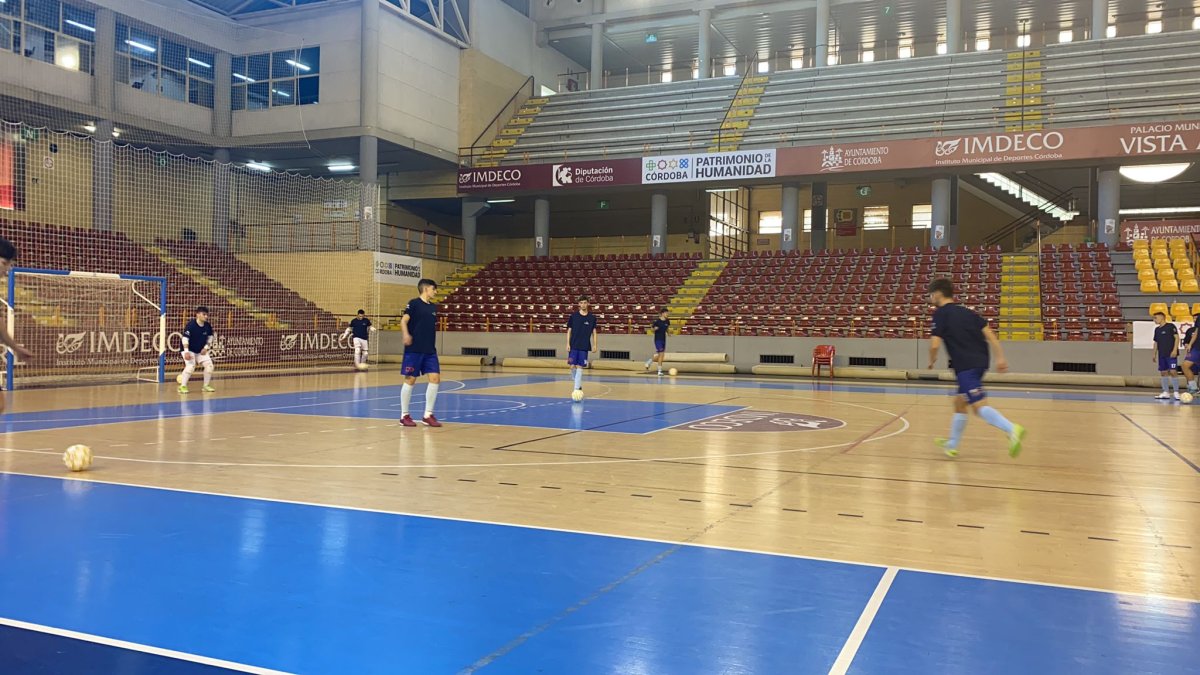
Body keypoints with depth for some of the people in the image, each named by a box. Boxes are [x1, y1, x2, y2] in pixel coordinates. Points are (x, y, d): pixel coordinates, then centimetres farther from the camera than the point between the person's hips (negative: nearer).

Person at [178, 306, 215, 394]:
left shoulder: (208, 326, -7)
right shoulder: (191, 325, -23)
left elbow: (210, 337, 9)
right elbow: (185, 338, -25)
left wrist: (206, 347, -2)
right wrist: (186, 352, -32)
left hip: (201, 351, 6)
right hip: (189, 350, -6)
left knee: (209, 364, -2)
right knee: (190, 366, -22)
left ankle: (206, 386, 14)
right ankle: (182, 386, -10)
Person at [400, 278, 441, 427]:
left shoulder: (433, 307, 15)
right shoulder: (414, 303, -4)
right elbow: (403, 321, -12)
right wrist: (406, 335, -30)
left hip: (430, 350, 6)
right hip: (414, 349, -6)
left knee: (435, 378, -2)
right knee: (410, 380, -1)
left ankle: (428, 415, 6)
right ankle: (404, 415, 10)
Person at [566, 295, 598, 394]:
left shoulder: (592, 317, 2)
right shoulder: (573, 315, 0)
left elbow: (594, 332, 8)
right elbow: (569, 330, 4)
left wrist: (594, 345, 0)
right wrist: (568, 344, -3)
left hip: (584, 347, 0)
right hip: (573, 346, 0)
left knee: (580, 367, -4)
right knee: (572, 366, -3)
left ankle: (577, 389, -1)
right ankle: (579, 385, 20)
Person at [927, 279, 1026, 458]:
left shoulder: (940, 313, -1)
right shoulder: (966, 312, 19)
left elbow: (935, 344, -9)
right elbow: (989, 333, 11)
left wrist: (932, 360, 10)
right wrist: (1000, 357, 8)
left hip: (965, 366, -9)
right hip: (980, 361, 9)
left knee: (979, 405, -15)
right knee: (959, 402, 21)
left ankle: (1012, 429, -36)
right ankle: (952, 445, 31)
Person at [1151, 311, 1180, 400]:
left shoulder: (1171, 326, -4)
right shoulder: (1157, 329, 16)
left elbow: (1177, 337, -9)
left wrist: (1175, 350, -17)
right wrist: (1154, 354, 17)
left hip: (1171, 354, -7)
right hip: (1161, 355, 7)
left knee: (1172, 372, -11)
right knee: (1163, 373, 6)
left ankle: (1176, 393, -7)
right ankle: (1166, 393, 10)